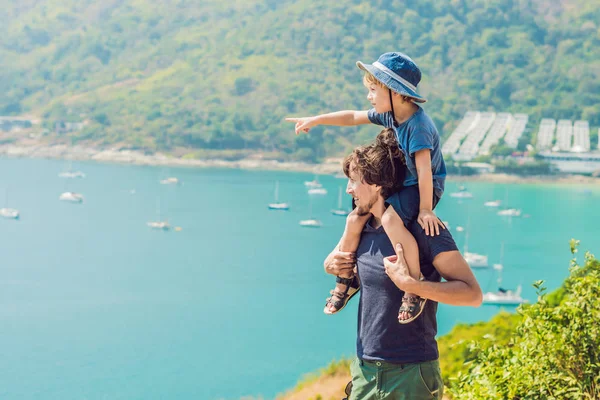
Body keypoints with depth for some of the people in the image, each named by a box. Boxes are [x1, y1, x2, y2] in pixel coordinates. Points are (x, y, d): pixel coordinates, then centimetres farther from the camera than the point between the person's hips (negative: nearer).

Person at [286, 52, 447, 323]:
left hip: (425, 186, -9)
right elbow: (353, 117, 13)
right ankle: (346, 278, 24)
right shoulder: (389, 114, -1)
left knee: (390, 219, -33)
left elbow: (424, 170, -31)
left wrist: (425, 210, -31)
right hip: (402, 181, 9)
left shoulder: (418, 125, -28)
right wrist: (315, 120, 12)